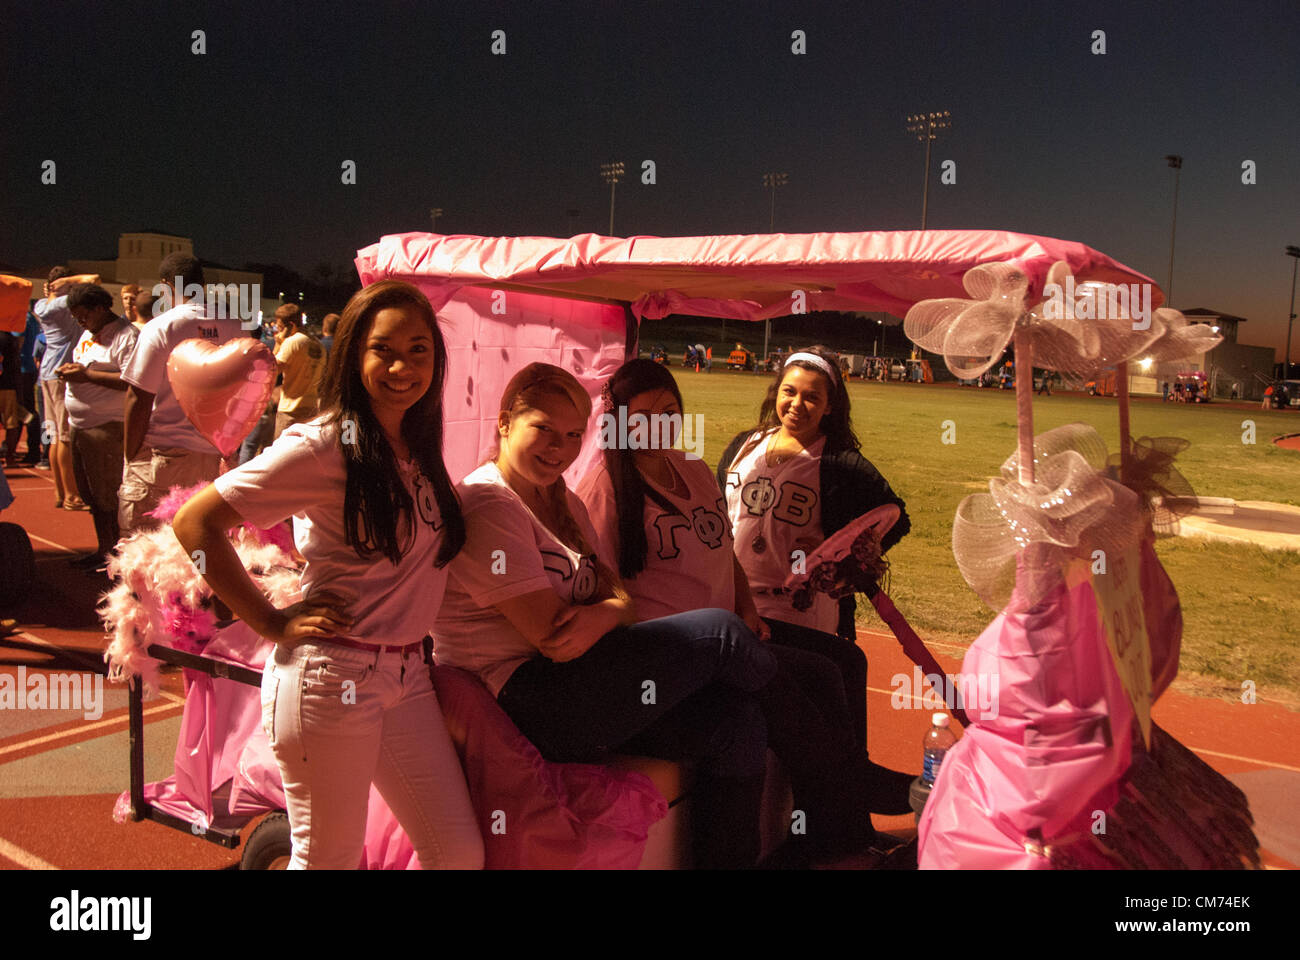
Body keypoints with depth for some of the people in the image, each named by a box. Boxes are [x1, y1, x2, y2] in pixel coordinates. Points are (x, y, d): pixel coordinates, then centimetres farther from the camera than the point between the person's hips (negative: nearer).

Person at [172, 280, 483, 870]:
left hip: (407, 675, 7)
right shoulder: (323, 446, -13)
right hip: (331, 676, -7)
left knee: (461, 852, 8)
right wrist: (274, 624, -12)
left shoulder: (417, 450, 9)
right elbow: (195, 523, -14)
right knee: (329, 859, 7)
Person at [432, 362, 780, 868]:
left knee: (736, 722, -9)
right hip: (522, 705, -9)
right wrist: (613, 608, -2)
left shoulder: (565, 503, 17)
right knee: (720, 632, -12)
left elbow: (617, 592, 9)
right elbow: (551, 637, -19)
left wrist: (604, 614, -16)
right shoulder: (488, 506, -14)